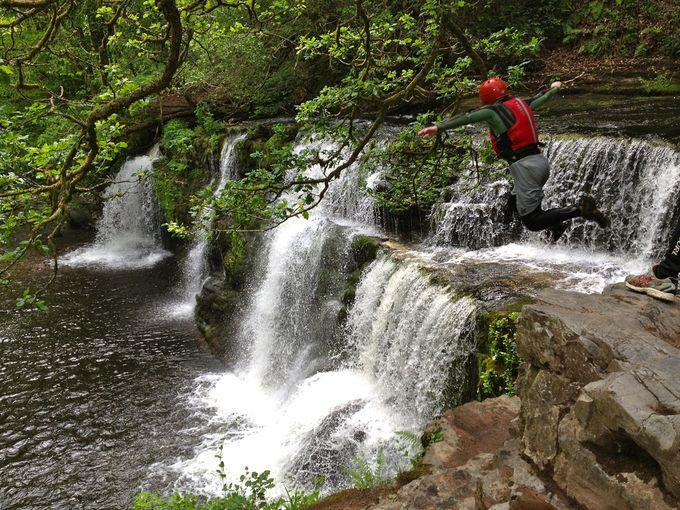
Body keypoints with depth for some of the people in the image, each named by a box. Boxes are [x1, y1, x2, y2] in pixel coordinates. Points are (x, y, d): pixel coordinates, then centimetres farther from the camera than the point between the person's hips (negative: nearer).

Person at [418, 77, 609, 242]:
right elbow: (540, 99, 37)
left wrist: (438, 127, -14)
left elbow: (466, 118, -12)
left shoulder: (494, 110, -2)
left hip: (524, 166, -8)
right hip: (541, 160, 8)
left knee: (532, 222, -3)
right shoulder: (521, 104, 18)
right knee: (517, 202, 26)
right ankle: (556, 225, 16)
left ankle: (579, 209, -16)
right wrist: (554, 89, 58)